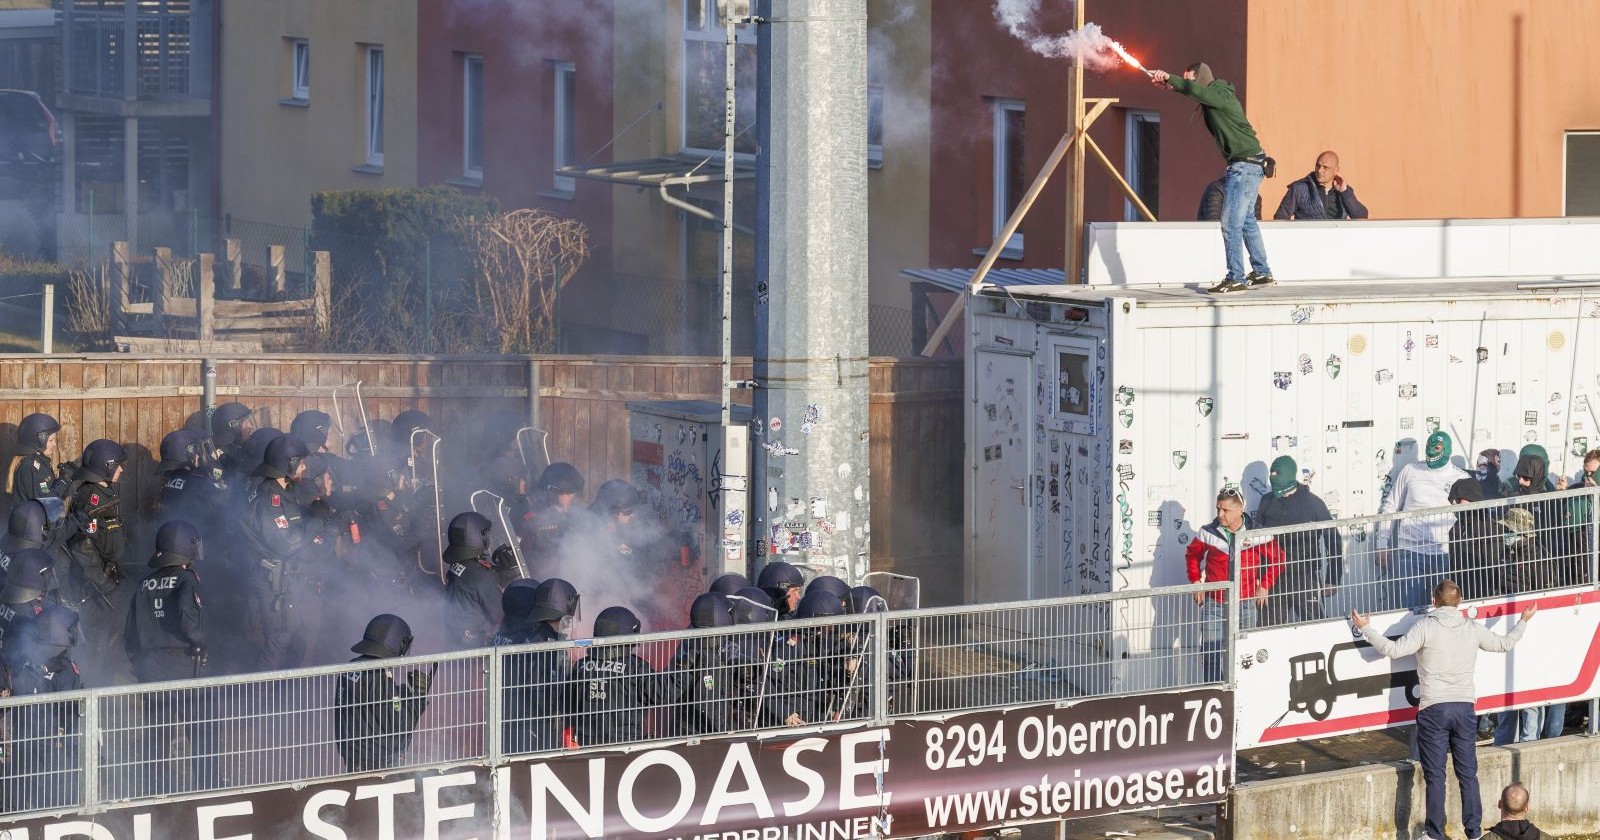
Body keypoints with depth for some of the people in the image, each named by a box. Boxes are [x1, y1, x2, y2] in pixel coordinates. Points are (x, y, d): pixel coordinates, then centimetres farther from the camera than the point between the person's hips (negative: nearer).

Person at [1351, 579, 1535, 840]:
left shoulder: (1426, 627, -8)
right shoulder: (1473, 629, 4)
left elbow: (1393, 650, -13)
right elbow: (1504, 644, 19)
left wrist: (1366, 629, -4)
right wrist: (1523, 622, 36)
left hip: (1433, 709, -3)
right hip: (1464, 707, 3)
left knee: (1435, 776, 1)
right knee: (1468, 774, 11)